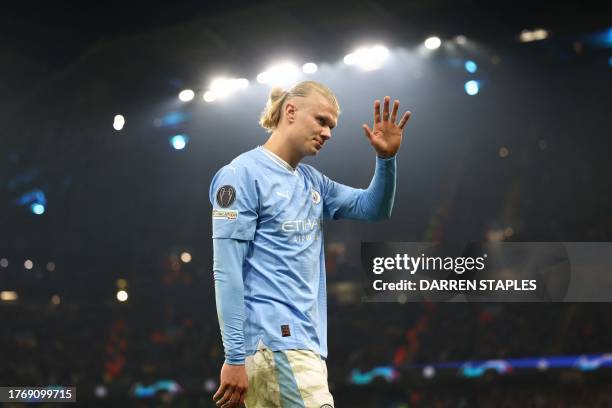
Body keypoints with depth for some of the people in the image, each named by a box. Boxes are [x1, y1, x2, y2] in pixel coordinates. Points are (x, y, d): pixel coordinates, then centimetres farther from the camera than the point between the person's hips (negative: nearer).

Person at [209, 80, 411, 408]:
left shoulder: (311, 181, 18)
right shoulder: (243, 174, -6)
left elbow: (373, 209, 21)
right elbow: (227, 272, -12)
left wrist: (386, 158, 2)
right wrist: (235, 357, -17)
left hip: (306, 340, 8)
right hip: (275, 340, -8)